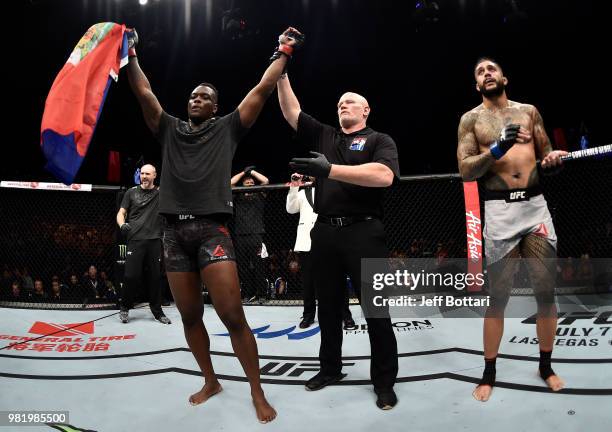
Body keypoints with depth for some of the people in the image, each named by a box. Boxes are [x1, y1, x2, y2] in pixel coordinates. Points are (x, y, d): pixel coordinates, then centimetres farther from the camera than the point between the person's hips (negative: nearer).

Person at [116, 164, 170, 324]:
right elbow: (121, 213, 8)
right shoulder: (131, 192, 10)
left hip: (154, 241, 1)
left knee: (155, 277, 4)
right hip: (135, 240, -1)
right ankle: (124, 308, 16)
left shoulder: (161, 192, 9)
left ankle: (157, 311, 16)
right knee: (131, 276, -5)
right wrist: (122, 224, -12)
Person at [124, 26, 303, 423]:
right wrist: (130, 55, 20)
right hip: (174, 232, 4)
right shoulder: (170, 129, 19)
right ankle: (211, 382, 28)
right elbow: (144, 92, 17)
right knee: (190, 316, 10)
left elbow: (263, 90, 10)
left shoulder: (227, 128, 11)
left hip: (212, 229, -4)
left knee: (233, 316, -9)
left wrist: (284, 52, 14)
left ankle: (257, 392, 5)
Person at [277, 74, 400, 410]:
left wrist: (330, 169, -24)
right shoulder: (324, 136, 18)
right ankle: (330, 368, 31)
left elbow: (384, 176, -17)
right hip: (325, 231, 5)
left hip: (363, 231, -5)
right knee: (328, 306, 15)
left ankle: (384, 381, 14)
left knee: (376, 309, 1)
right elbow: (291, 112, 15)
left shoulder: (379, 140, 3)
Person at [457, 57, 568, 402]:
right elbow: (465, 170, -5)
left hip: (536, 206, 3)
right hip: (500, 211, -3)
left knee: (546, 291, 7)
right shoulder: (471, 119, 5)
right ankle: (489, 373, 16)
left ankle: (546, 366, 27)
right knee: (498, 296, 2)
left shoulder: (529, 111, 13)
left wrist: (555, 159, -6)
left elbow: (546, 155, 17)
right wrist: (495, 149, -20)